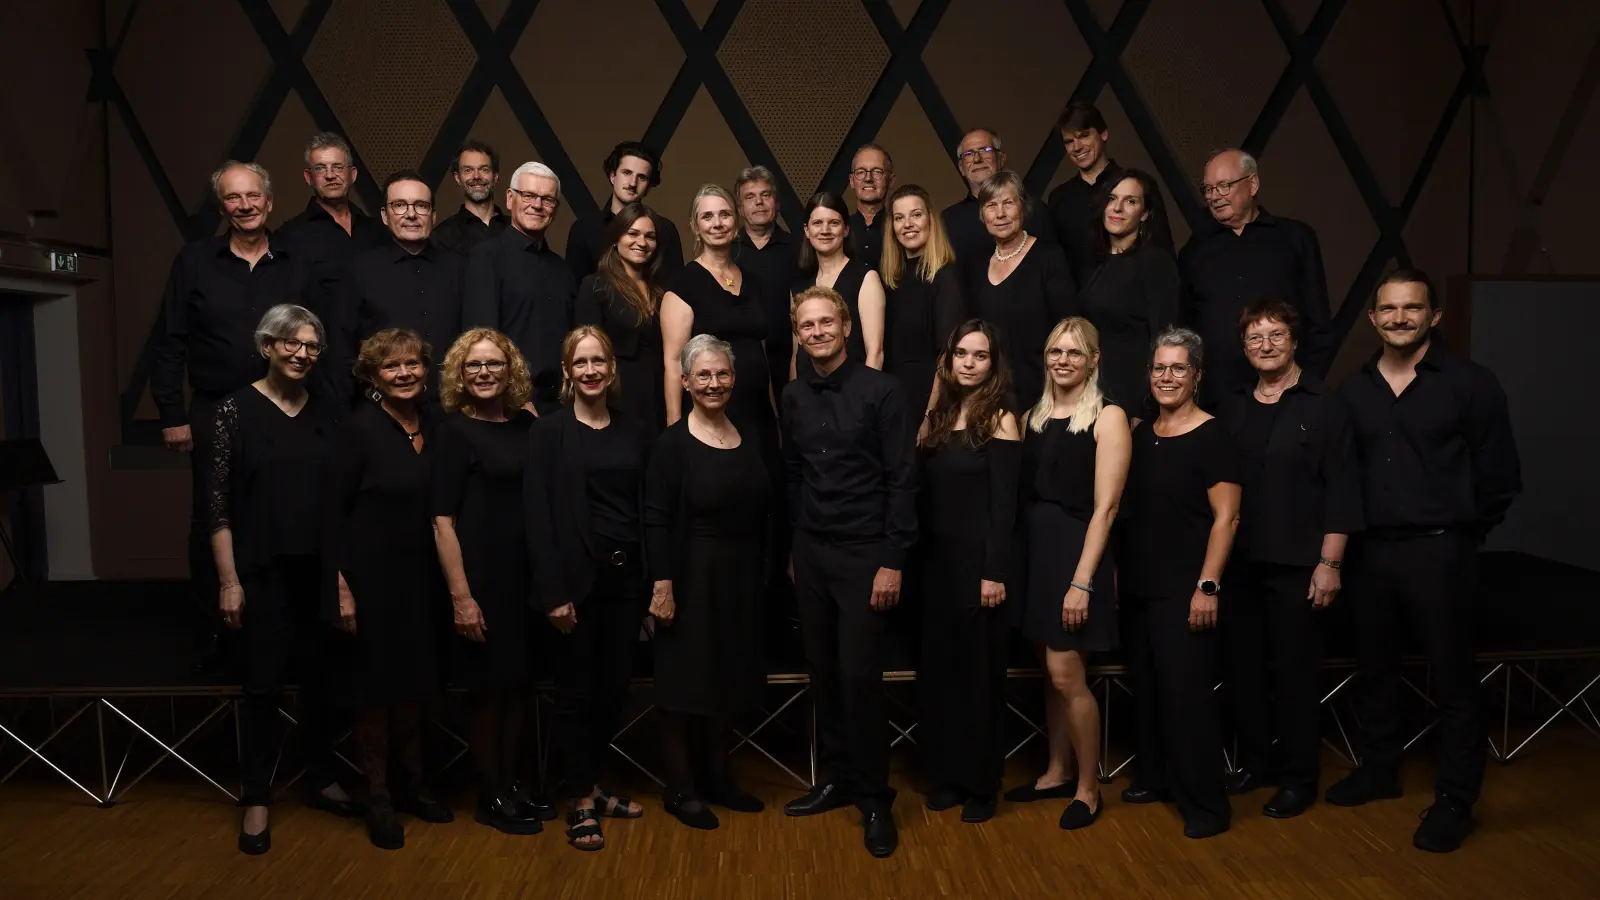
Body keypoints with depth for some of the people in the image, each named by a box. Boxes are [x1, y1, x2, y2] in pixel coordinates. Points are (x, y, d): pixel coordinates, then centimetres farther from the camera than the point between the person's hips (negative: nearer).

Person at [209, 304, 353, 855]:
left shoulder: (324, 410, 6)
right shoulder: (237, 409, -4)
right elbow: (218, 503, -6)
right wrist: (229, 580, -10)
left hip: (320, 567, 3)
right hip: (263, 570, -3)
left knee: (319, 676, 11)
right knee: (263, 683, 3)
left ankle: (321, 780, 27)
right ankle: (256, 799, 17)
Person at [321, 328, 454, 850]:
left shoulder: (434, 425, 2)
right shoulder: (358, 430, -13)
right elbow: (332, 512, -13)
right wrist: (341, 587, -16)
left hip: (419, 577, 5)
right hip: (370, 578, -5)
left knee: (413, 683, 15)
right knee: (375, 687, 6)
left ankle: (410, 785, 31)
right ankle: (378, 797, 22)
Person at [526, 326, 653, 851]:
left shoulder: (633, 432, 8)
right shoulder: (549, 431, -4)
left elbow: (646, 509, 9)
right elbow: (539, 516, -9)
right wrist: (554, 592, -15)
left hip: (625, 577, 4)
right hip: (578, 578, -4)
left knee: (614, 687, 12)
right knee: (577, 691, 6)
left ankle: (593, 785, 30)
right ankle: (580, 803, 19)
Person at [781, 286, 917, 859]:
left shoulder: (880, 390, -7)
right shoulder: (794, 397, 8)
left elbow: (902, 480, -10)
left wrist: (893, 561, -13)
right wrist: (796, 545, 11)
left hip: (863, 553, -5)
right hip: (810, 553, 5)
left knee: (859, 676, -5)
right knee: (823, 671, 9)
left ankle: (875, 797, 11)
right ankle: (839, 777, 26)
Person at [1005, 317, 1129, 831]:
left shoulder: (1108, 417, -8)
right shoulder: (1036, 416, 11)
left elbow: (1105, 506, -13)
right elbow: (1025, 490, 10)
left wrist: (1082, 580, -18)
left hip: (1076, 552, -6)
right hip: (1035, 550, 6)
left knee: (1066, 676, -5)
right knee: (1053, 673, 14)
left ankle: (1088, 788, 13)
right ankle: (1057, 773, 28)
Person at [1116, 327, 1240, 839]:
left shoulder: (1211, 437, -9)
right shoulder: (1141, 435, 11)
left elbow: (1226, 517, -13)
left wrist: (1208, 586, -18)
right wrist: (1117, 572, 13)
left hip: (1183, 589, -7)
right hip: (1137, 586, 7)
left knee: (1185, 691, -5)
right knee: (1146, 687, 15)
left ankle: (1205, 803, 5)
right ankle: (1155, 777, 31)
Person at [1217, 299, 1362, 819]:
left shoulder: (1324, 407, -1)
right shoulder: (1231, 408, 11)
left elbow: (1341, 490, -5)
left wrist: (1329, 563, -11)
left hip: (1295, 565, -4)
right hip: (1238, 562, 4)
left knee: (1295, 671, 3)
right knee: (1242, 667, 9)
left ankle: (1298, 778, 16)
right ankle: (1255, 762, 25)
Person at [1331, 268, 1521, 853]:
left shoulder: (1471, 384, -5)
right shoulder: (1354, 390, 7)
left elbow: (1500, 477, -2)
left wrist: (1461, 533, 2)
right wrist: (1352, 530, 6)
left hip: (1439, 551, -4)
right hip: (1370, 548, 5)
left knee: (1452, 678, 3)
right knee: (1374, 667, 15)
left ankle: (1455, 800, 15)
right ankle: (1379, 770, 32)